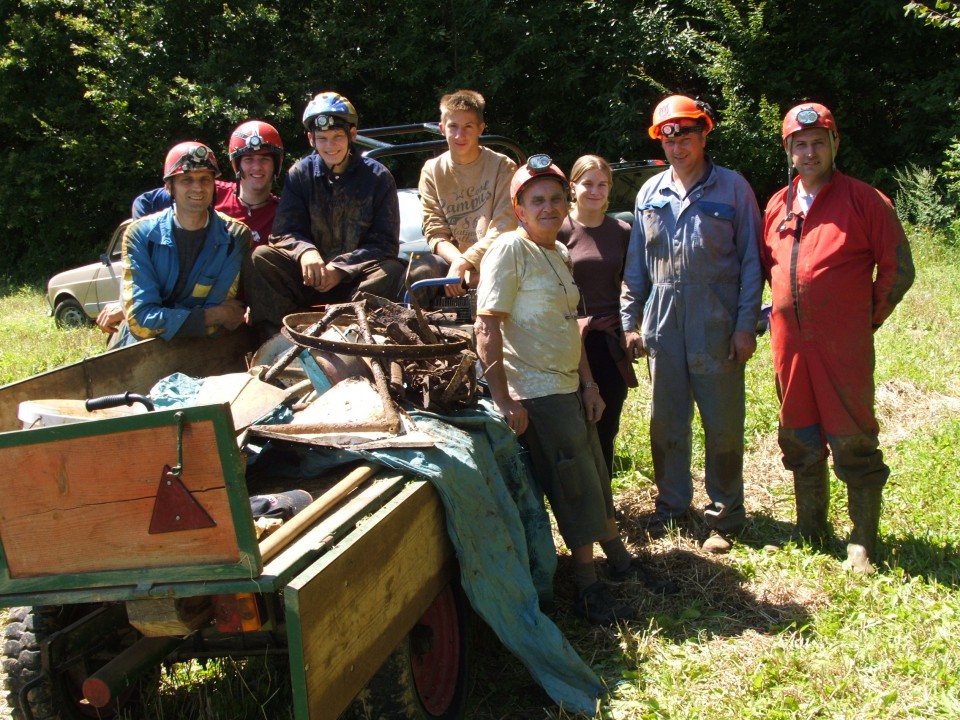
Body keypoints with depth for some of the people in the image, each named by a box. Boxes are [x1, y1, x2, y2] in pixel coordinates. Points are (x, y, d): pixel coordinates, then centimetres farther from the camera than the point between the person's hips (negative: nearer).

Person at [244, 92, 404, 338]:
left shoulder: (378, 176, 1)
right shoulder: (300, 174, 6)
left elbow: (385, 243, -5)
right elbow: (284, 232, -2)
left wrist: (341, 267, -21)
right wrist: (305, 251, -27)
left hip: (355, 279, -1)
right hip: (308, 276, 1)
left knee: (392, 271, -31)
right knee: (260, 257, -23)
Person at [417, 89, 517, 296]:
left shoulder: (503, 167, -1)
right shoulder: (432, 171, 7)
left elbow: (503, 230, -9)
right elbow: (435, 232, 0)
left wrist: (463, 262, -22)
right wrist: (457, 260, -21)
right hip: (452, 264, 1)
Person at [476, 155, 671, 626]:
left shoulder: (558, 254, 13)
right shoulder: (510, 251, -15)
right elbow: (487, 328, -19)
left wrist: (589, 383, 14)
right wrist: (504, 402, -22)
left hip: (570, 389, 9)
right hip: (537, 395, -9)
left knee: (596, 478, 18)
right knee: (576, 490, -3)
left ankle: (619, 559, 35)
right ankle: (589, 591, 10)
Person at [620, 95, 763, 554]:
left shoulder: (732, 188, -2)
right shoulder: (650, 193, 9)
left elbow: (751, 261, -2)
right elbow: (636, 263, 14)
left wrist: (746, 324, -7)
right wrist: (630, 319, 9)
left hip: (717, 330, -3)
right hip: (662, 328, 4)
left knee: (723, 426, 4)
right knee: (665, 423, 11)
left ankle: (724, 515, 18)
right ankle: (671, 504, 27)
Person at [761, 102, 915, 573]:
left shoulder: (863, 200, -5)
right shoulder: (778, 205, 9)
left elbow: (898, 269, -3)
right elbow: (764, 265, 22)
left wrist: (870, 318, 0)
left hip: (844, 347, -5)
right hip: (789, 343, 5)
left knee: (853, 443, 0)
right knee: (799, 441, 14)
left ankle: (863, 543, 12)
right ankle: (810, 530, 30)